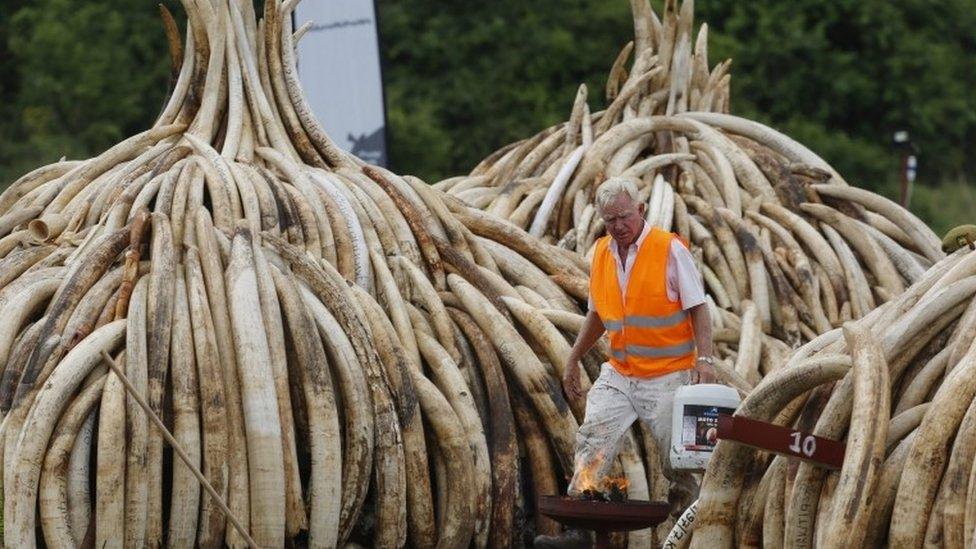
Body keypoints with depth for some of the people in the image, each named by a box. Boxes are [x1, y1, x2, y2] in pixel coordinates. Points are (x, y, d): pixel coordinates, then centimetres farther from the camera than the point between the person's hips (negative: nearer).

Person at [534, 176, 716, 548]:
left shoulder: (670, 249, -7)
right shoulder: (602, 253, 9)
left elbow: (697, 308, -8)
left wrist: (705, 358, -20)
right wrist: (573, 360, 23)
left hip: (668, 378, -5)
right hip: (618, 375, 5)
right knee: (592, 442, -11)